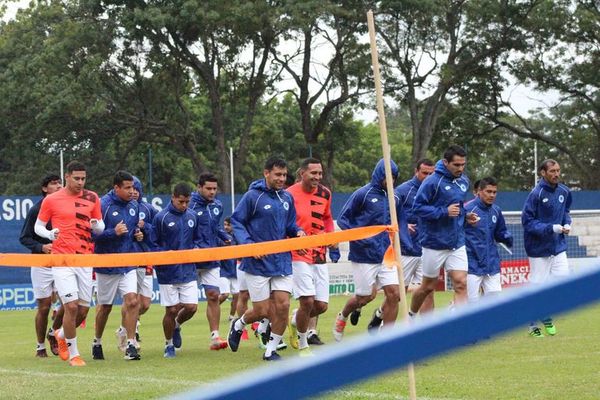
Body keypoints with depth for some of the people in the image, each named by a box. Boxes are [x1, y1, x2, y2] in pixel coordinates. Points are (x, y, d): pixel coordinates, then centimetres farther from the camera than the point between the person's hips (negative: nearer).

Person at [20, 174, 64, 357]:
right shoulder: (36, 210, -5)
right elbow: (24, 237, -3)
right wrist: (41, 247, -19)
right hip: (42, 264, -3)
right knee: (44, 306, 0)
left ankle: (53, 333, 21)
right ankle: (41, 347, 15)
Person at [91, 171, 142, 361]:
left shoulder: (133, 206, 7)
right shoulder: (102, 205, -13)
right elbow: (92, 234, -15)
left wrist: (137, 234, 2)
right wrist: (113, 232, -25)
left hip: (128, 263, 4)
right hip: (107, 264, -4)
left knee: (132, 301, -12)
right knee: (105, 306, 8)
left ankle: (129, 344, -6)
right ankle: (97, 342, 29)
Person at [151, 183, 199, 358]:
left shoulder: (192, 216, 7)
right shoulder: (161, 217, -7)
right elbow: (153, 244, -3)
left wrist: (194, 250, 1)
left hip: (188, 270, 4)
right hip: (168, 272, -4)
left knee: (191, 307, -3)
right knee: (171, 310, 0)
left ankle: (177, 326, 30)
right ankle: (169, 345, 19)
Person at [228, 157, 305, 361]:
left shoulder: (287, 198, 8)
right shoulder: (253, 196, -9)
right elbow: (236, 221, -5)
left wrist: (297, 232, -3)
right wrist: (248, 244, -17)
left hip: (282, 260, 5)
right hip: (258, 262, -5)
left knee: (283, 306, -4)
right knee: (262, 311, -1)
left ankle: (271, 350, 12)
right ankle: (238, 325, 32)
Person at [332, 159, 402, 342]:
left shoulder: (393, 199, 10)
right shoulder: (363, 194, -8)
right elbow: (343, 219, -6)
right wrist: (359, 239, -16)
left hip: (386, 256, 5)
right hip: (364, 256, -5)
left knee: (394, 294, -6)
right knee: (365, 297, 3)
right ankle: (342, 317, 35)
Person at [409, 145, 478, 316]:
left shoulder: (464, 181, 7)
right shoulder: (433, 182, -15)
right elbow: (418, 207, -16)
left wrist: (465, 215, 4)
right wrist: (444, 212, -24)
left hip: (457, 243, 5)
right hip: (435, 243, -5)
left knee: (461, 284, -8)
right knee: (428, 286, 10)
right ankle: (411, 316, 35)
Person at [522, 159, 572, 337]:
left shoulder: (564, 192, 2)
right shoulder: (536, 194, -16)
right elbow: (527, 221, -16)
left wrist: (566, 224, -2)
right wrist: (552, 228, -22)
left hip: (558, 246, 5)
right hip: (539, 248, -5)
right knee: (538, 286, 1)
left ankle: (547, 316, 20)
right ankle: (533, 325, 15)